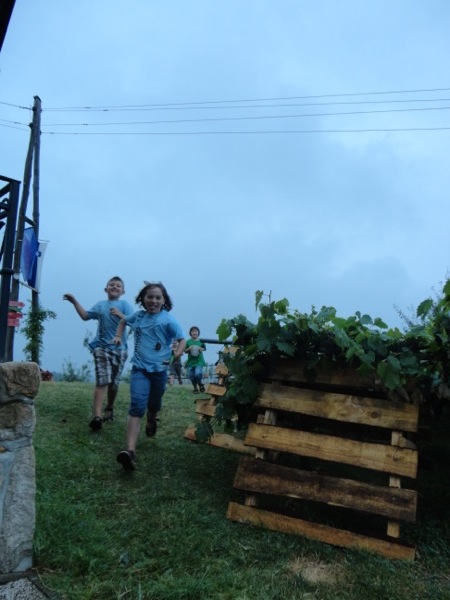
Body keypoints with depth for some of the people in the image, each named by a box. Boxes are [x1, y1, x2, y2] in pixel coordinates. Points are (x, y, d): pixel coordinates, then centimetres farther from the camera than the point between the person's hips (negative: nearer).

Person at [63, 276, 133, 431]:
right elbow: (85, 316, 16)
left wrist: (120, 315, -21)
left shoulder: (124, 304, 5)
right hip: (101, 346, 0)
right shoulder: (100, 305, 16)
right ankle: (97, 416, -18)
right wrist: (75, 302, 10)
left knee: (114, 382, 7)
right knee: (102, 381, -14)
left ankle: (109, 408, 30)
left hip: (119, 348, 0)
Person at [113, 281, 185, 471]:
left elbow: (182, 339, -11)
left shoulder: (168, 319, -7)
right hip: (139, 368, 1)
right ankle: (130, 451, -25)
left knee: (154, 405, 18)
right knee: (137, 406, -16)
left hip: (159, 369, 0)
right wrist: (118, 336, 10)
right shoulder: (138, 316, 5)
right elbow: (123, 321, 26)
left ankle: (151, 421, 54)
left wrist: (176, 354, -30)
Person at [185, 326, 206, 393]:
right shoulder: (188, 341, 2)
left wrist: (200, 348, -12)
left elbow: (204, 349, 8)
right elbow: (185, 350, 6)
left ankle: (200, 384, 9)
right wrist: (189, 349, -14)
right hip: (190, 361, 2)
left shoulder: (201, 341, 0)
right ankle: (195, 388, 24)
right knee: (191, 376, 4)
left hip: (199, 361, -2)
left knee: (198, 374, -19)